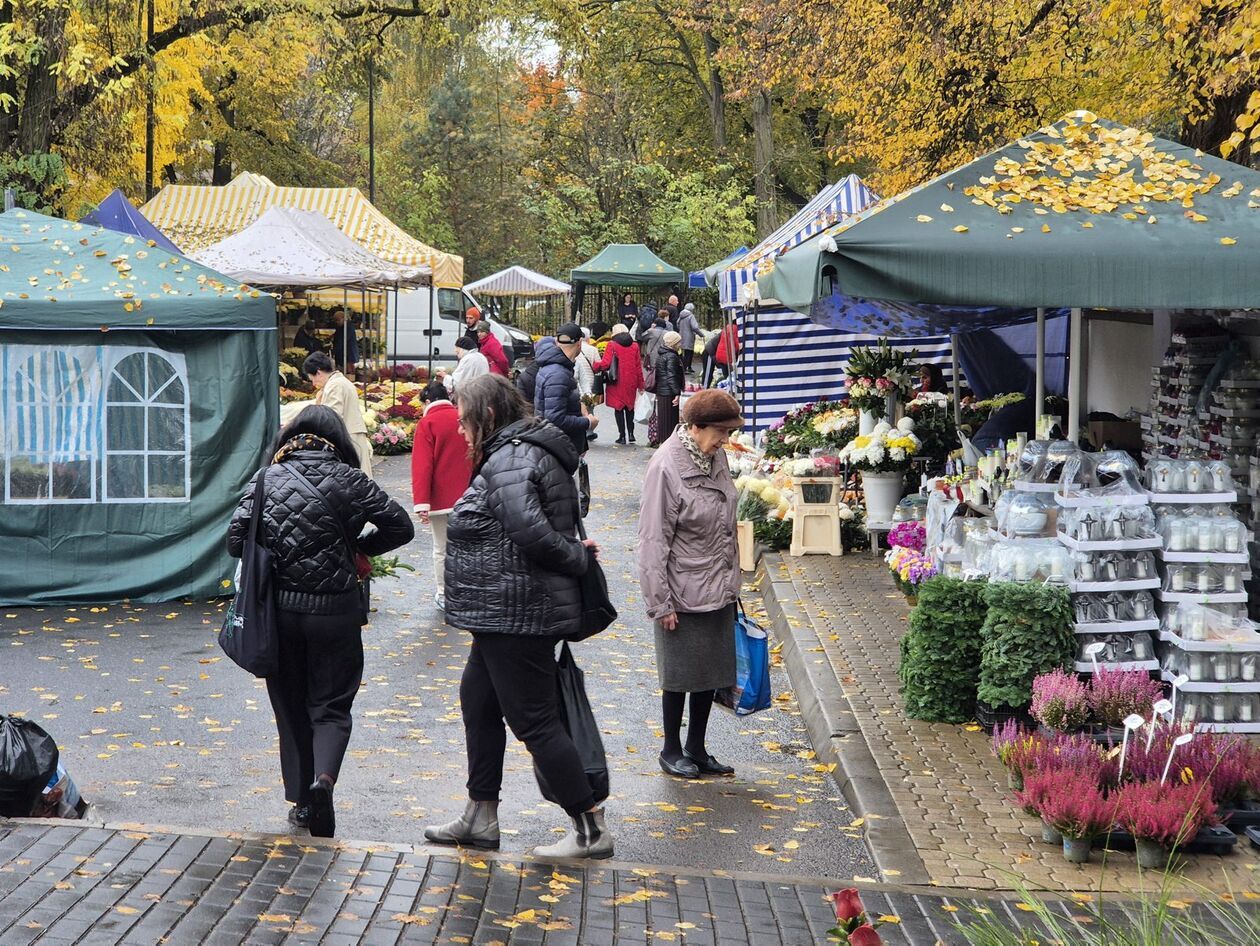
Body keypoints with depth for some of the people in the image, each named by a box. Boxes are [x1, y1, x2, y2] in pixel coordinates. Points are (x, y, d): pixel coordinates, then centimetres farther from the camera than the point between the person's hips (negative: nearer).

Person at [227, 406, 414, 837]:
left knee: (291, 707, 15)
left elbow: (236, 539, -4)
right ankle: (323, 779, -19)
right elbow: (401, 526, -1)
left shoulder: (266, 477, 2)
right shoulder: (346, 479, -3)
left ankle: (303, 799, 18)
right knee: (331, 706, 7)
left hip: (278, 608, 2)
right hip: (333, 610, -2)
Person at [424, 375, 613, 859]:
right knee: (477, 701, 19)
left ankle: (591, 830, 1)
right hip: (509, 615, 11)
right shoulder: (531, 452, 15)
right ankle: (480, 818, 28)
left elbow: (530, 531, -30)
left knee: (534, 721, -5)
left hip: (516, 615, -11)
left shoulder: (508, 462, -19)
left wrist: (576, 558, -17)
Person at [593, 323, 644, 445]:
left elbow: (605, 363, -15)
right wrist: (640, 384, 14)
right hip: (631, 383, 4)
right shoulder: (634, 346, 5)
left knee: (618, 408, 3)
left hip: (617, 383, -4)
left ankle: (622, 436, 1)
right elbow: (638, 366, 8)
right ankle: (631, 433, 16)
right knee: (629, 407, 18)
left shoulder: (612, 345, -7)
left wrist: (595, 364, 2)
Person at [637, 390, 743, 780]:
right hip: (684, 594, -7)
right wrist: (660, 602, -17)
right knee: (680, 675, 7)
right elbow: (653, 541, -18)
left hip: (718, 591, 7)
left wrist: (732, 582, 17)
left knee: (712, 673, 14)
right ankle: (671, 750, 25)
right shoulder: (666, 468, -19)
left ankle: (697, 750, 27)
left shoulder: (716, 458, 3)